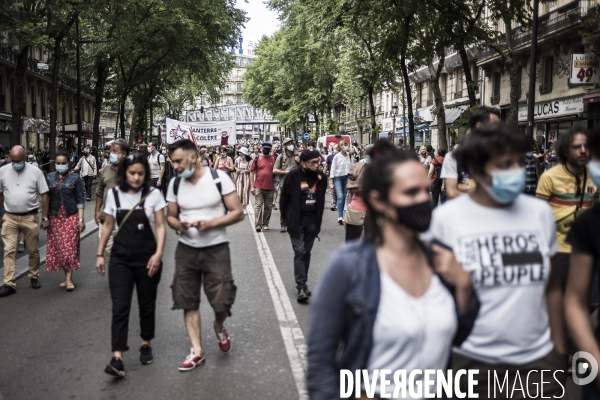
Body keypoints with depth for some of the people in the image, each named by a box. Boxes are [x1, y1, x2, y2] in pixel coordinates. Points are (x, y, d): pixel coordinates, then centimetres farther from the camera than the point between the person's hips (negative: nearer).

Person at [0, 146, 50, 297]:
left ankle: (34, 277, 29)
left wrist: (45, 217, -4)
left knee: (33, 250, 10)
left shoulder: (35, 171, -6)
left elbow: (44, 195, -2)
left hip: (30, 217, -1)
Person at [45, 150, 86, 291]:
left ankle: (69, 279, 2)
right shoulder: (49, 178, 6)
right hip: (55, 218, 3)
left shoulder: (75, 178, -2)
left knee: (69, 248, -4)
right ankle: (67, 277, 16)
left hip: (71, 217, -3)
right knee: (57, 248, 5)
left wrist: (81, 219, -7)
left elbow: (80, 200, -2)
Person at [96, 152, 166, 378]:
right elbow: (108, 226, 10)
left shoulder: (153, 194, -5)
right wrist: (99, 254, 9)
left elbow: (160, 226, -5)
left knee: (147, 305, 11)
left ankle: (146, 344, 32)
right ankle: (117, 357, -8)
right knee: (120, 307, -5)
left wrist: (158, 253, -17)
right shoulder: (113, 194, 2)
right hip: (120, 259, 1)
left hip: (147, 259, -1)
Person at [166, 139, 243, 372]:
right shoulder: (175, 184, 1)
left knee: (222, 301, -3)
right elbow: (170, 216, 10)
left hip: (216, 249, -3)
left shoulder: (219, 178, -11)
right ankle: (197, 351, 18)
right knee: (188, 301, 5)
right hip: (186, 250, 4)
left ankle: (219, 327, 31)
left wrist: (210, 224, -22)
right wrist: (178, 225, -14)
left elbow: (238, 213, -10)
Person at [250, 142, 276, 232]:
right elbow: (252, 173, 2)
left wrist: (276, 185, 3)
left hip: (270, 188, 2)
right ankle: (258, 225, -7)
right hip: (258, 187, -2)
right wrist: (252, 186, -4)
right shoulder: (257, 159, 2)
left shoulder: (273, 159, 5)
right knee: (258, 206, -6)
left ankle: (265, 224, 19)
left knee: (268, 207, 9)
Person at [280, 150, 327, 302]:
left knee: (307, 252, 12)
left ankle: (303, 283, 23)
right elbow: (284, 197, -3)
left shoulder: (321, 177, -1)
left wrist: (319, 219, 8)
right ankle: (301, 287, -6)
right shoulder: (293, 176, -11)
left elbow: (321, 199, 9)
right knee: (299, 252, -8)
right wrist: (286, 218, 0)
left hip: (312, 221, 4)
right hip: (296, 221, -4)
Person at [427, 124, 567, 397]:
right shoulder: (446, 218, -9)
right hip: (471, 361, -2)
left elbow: (552, 288, 8)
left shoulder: (540, 212, 0)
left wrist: (560, 350, 10)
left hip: (539, 358, 3)